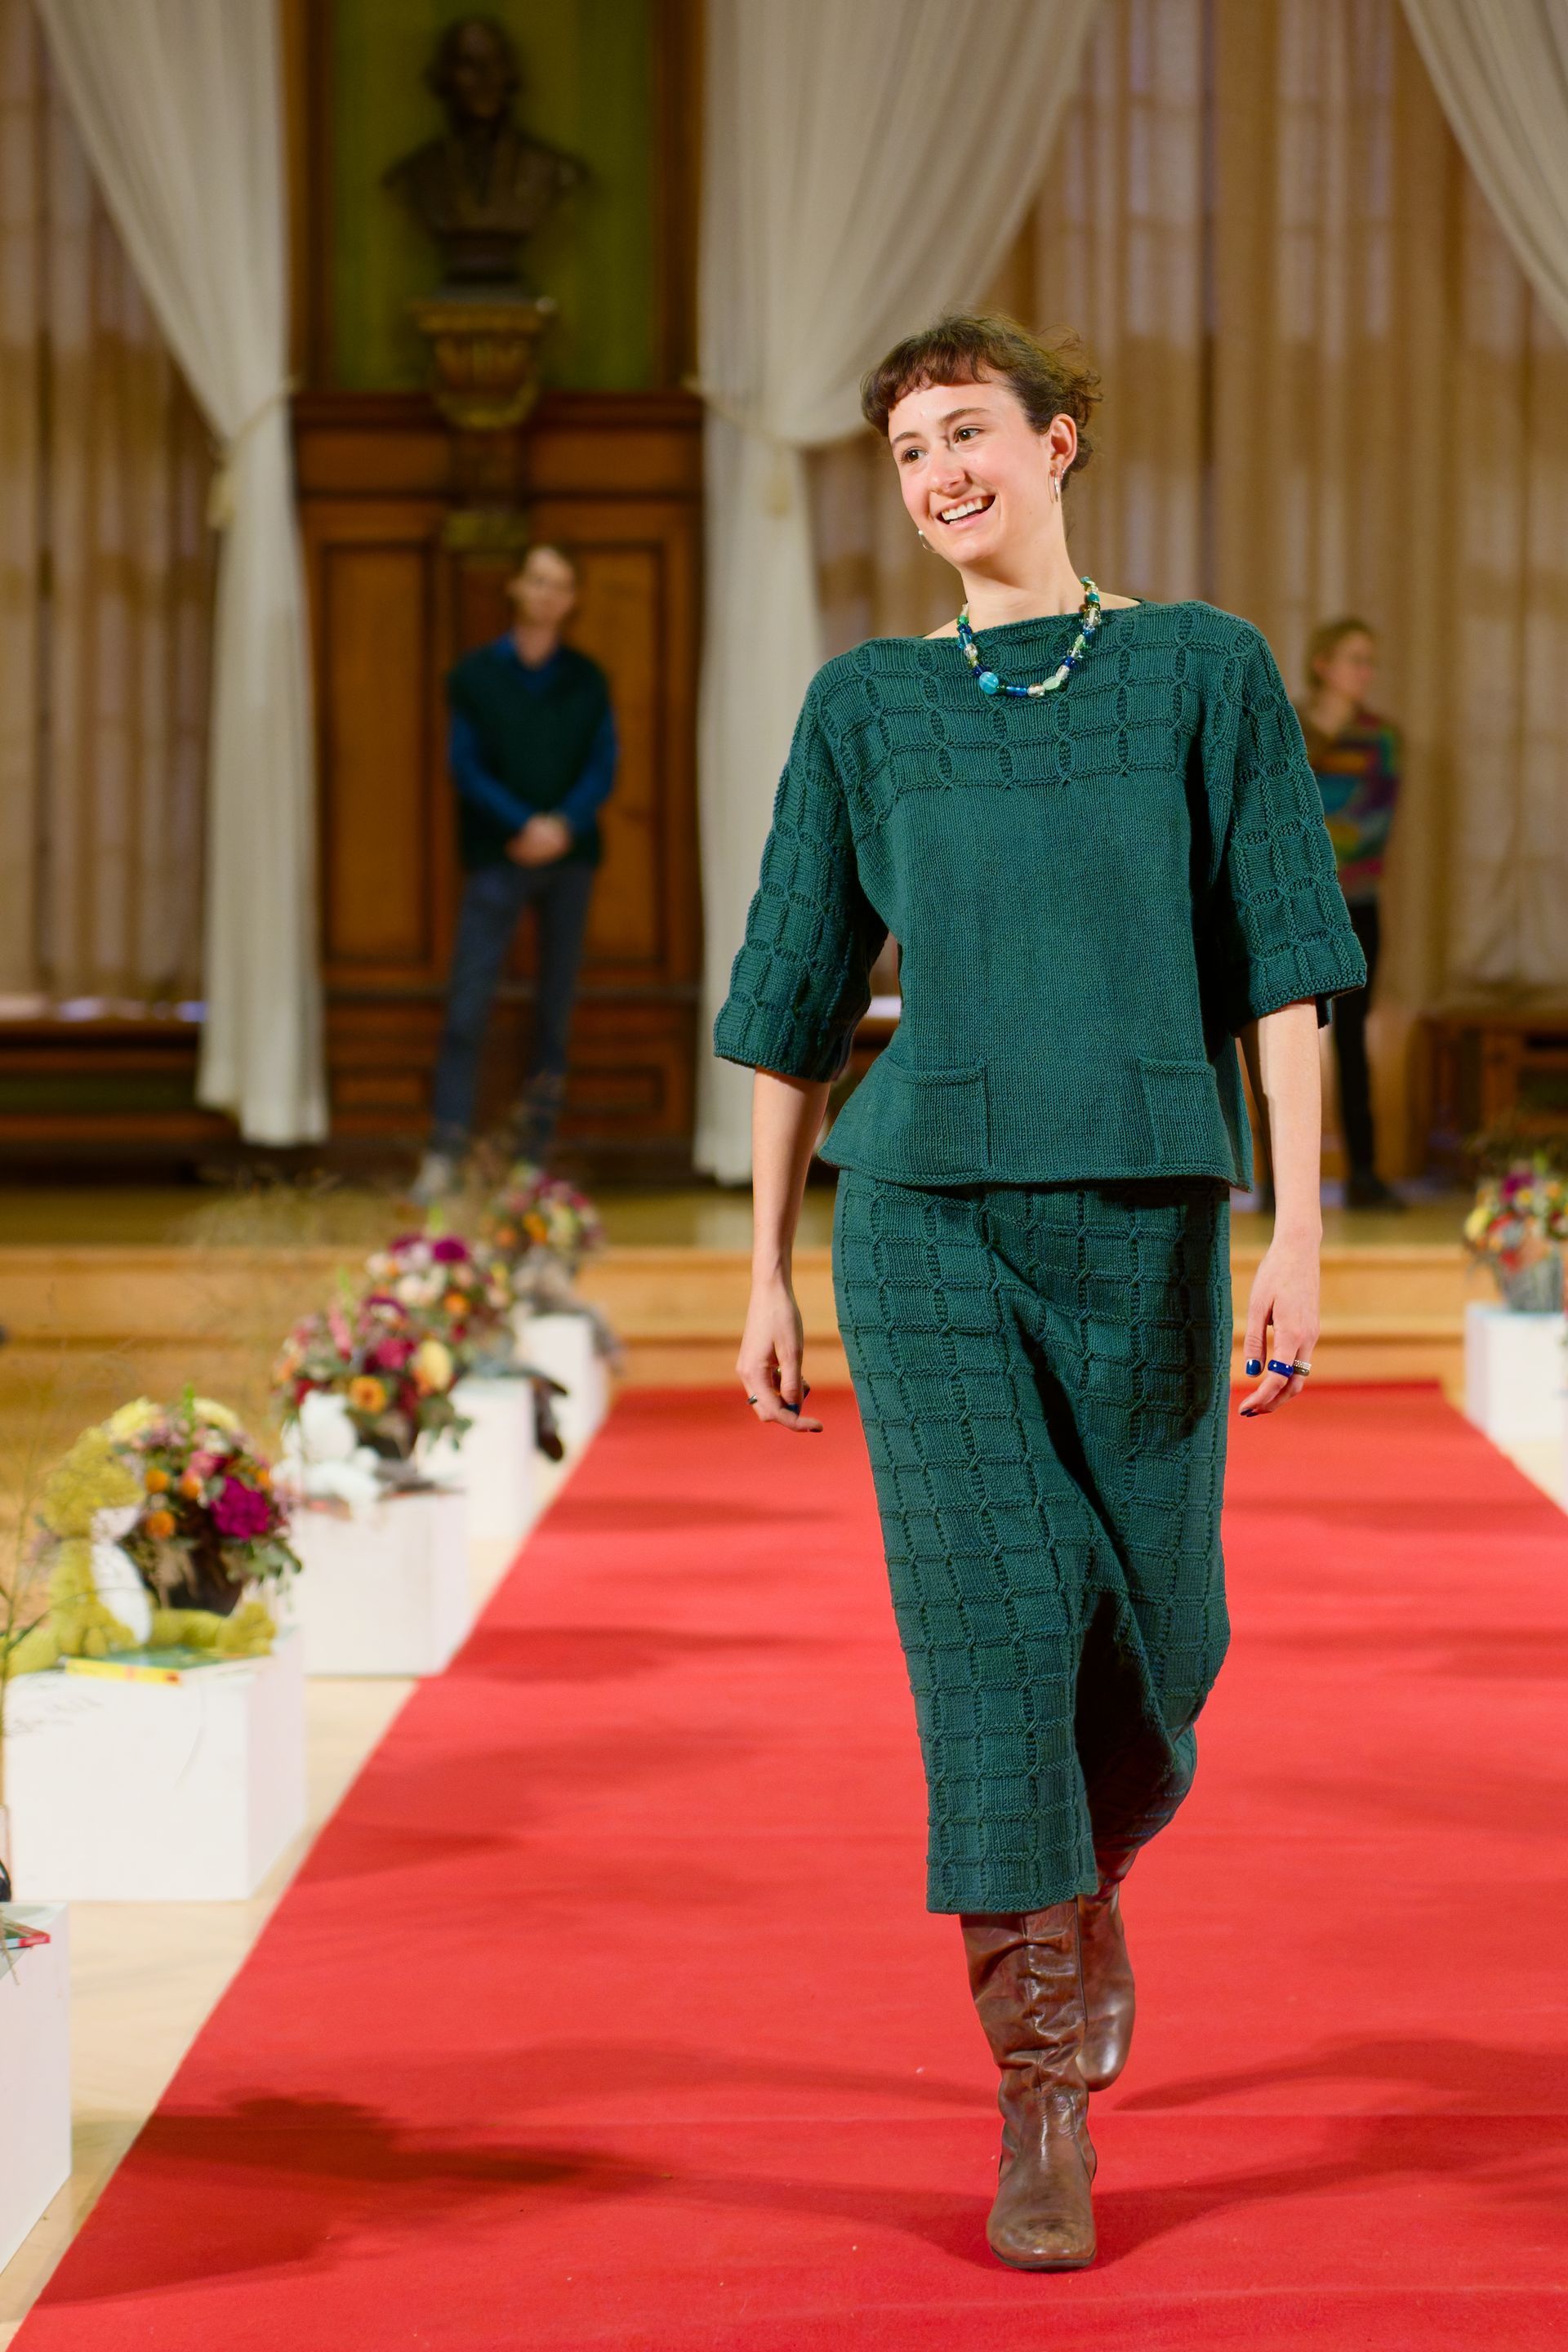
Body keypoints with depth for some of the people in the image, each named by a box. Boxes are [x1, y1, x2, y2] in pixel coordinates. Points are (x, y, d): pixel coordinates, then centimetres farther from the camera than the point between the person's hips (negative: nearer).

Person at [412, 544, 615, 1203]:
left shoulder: (587, 680, 8)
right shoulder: (475, 675, 3)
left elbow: (603, 767, 3)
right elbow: (466, 766, -3)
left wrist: (564, 825, -14)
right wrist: (524, 825, -15)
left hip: (570, 853, 3)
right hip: (497, 857, -2)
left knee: (557, 1004, 4)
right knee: (468, 1005, -10)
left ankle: (535, 1147, 10)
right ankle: (445, 1153, -10)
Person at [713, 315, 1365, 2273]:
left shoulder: (1208, 675, 4)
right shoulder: (866, 707, 7)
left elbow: (1283, 970, -1)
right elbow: (796, 1002, 11)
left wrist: (1301, 1230, -9)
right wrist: (768, 1275, 9)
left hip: (1143, 1222, 0)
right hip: (929, 1218, 0)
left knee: (1150, 1633, 9)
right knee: (991, 1623, -9)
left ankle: (1087, 1888, 43)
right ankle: (1041, 2116, -3)